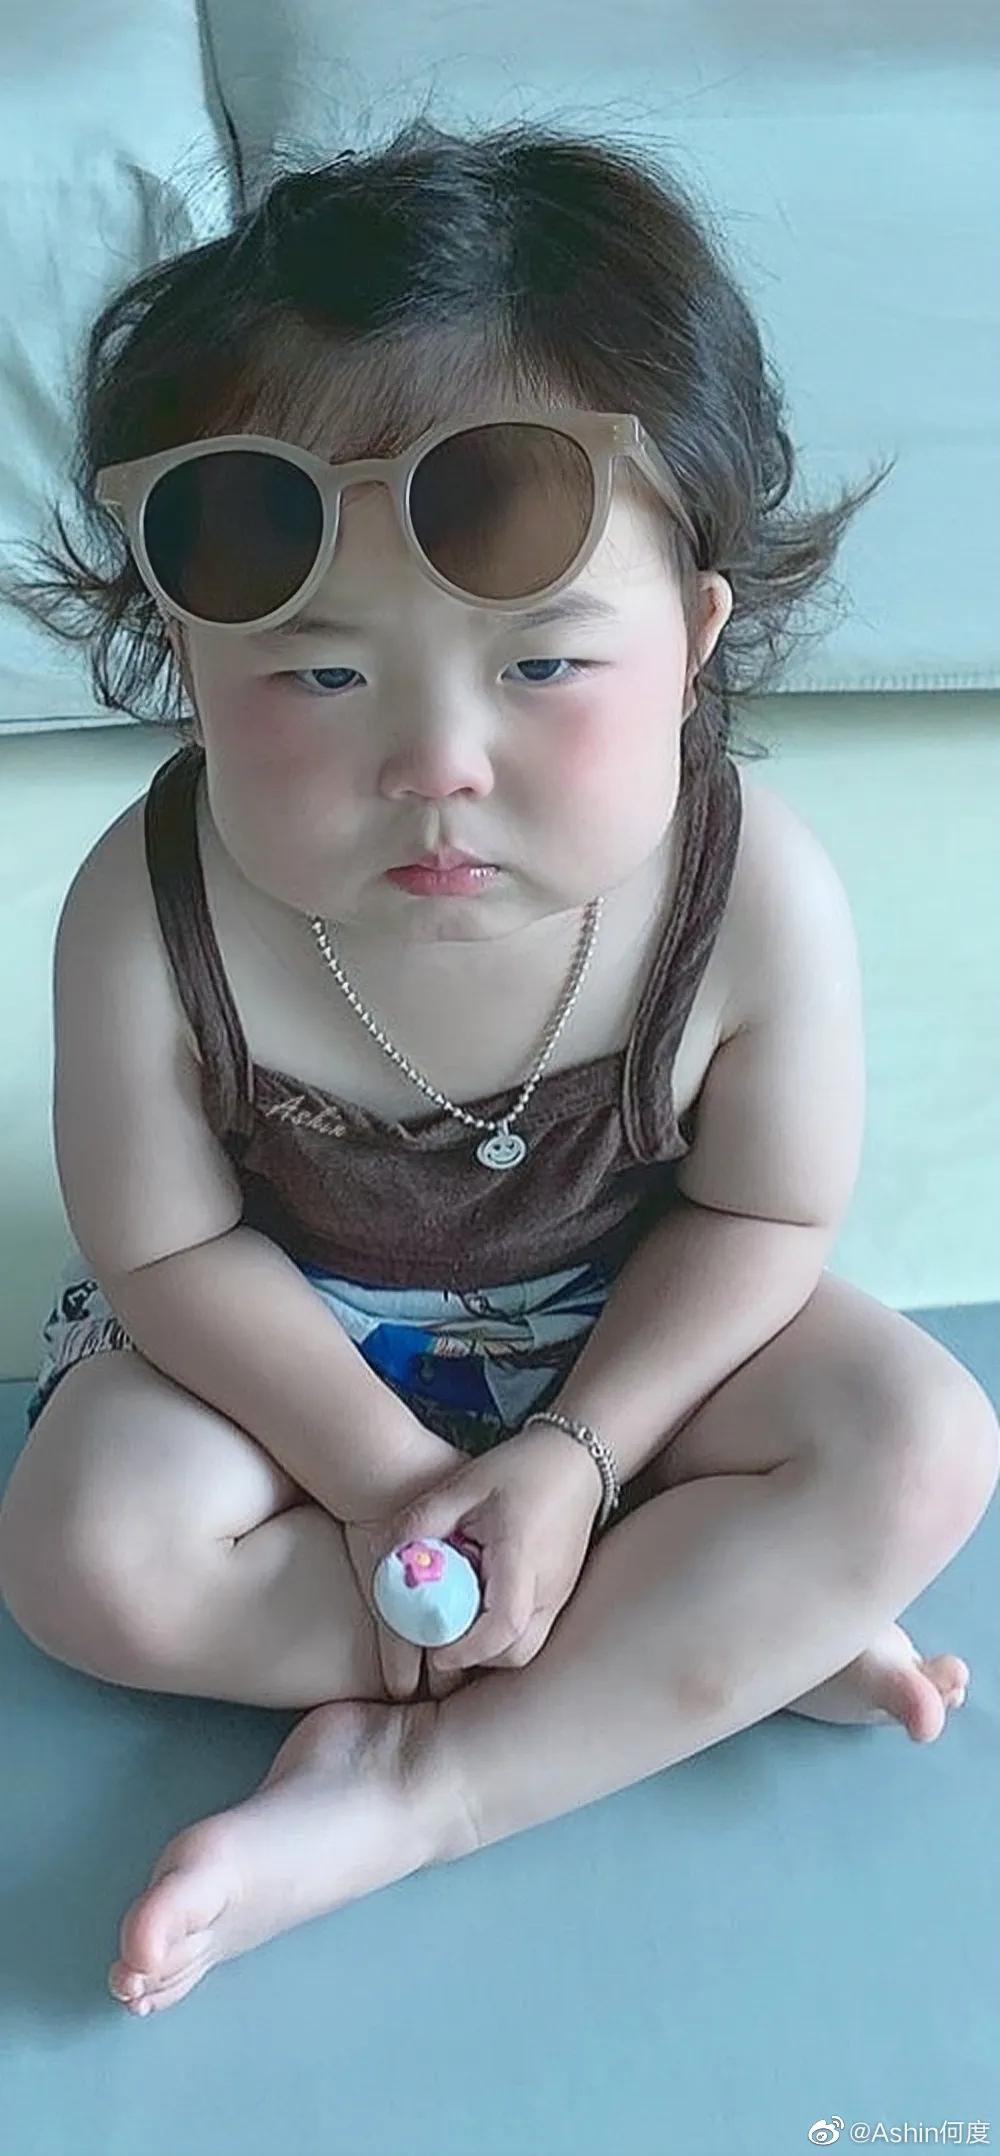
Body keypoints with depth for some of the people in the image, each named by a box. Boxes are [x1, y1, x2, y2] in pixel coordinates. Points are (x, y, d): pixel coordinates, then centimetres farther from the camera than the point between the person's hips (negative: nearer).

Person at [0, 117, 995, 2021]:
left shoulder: (759, 894, -29)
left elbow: (761, 1217, -14)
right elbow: (166, 1246, -16)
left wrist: (578, 1453, -19)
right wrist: (376, 1470, -19)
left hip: (627, 1327, 1)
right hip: (287, 1334, 0)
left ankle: (404, 1791, -17)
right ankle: (716, 1649, -12)